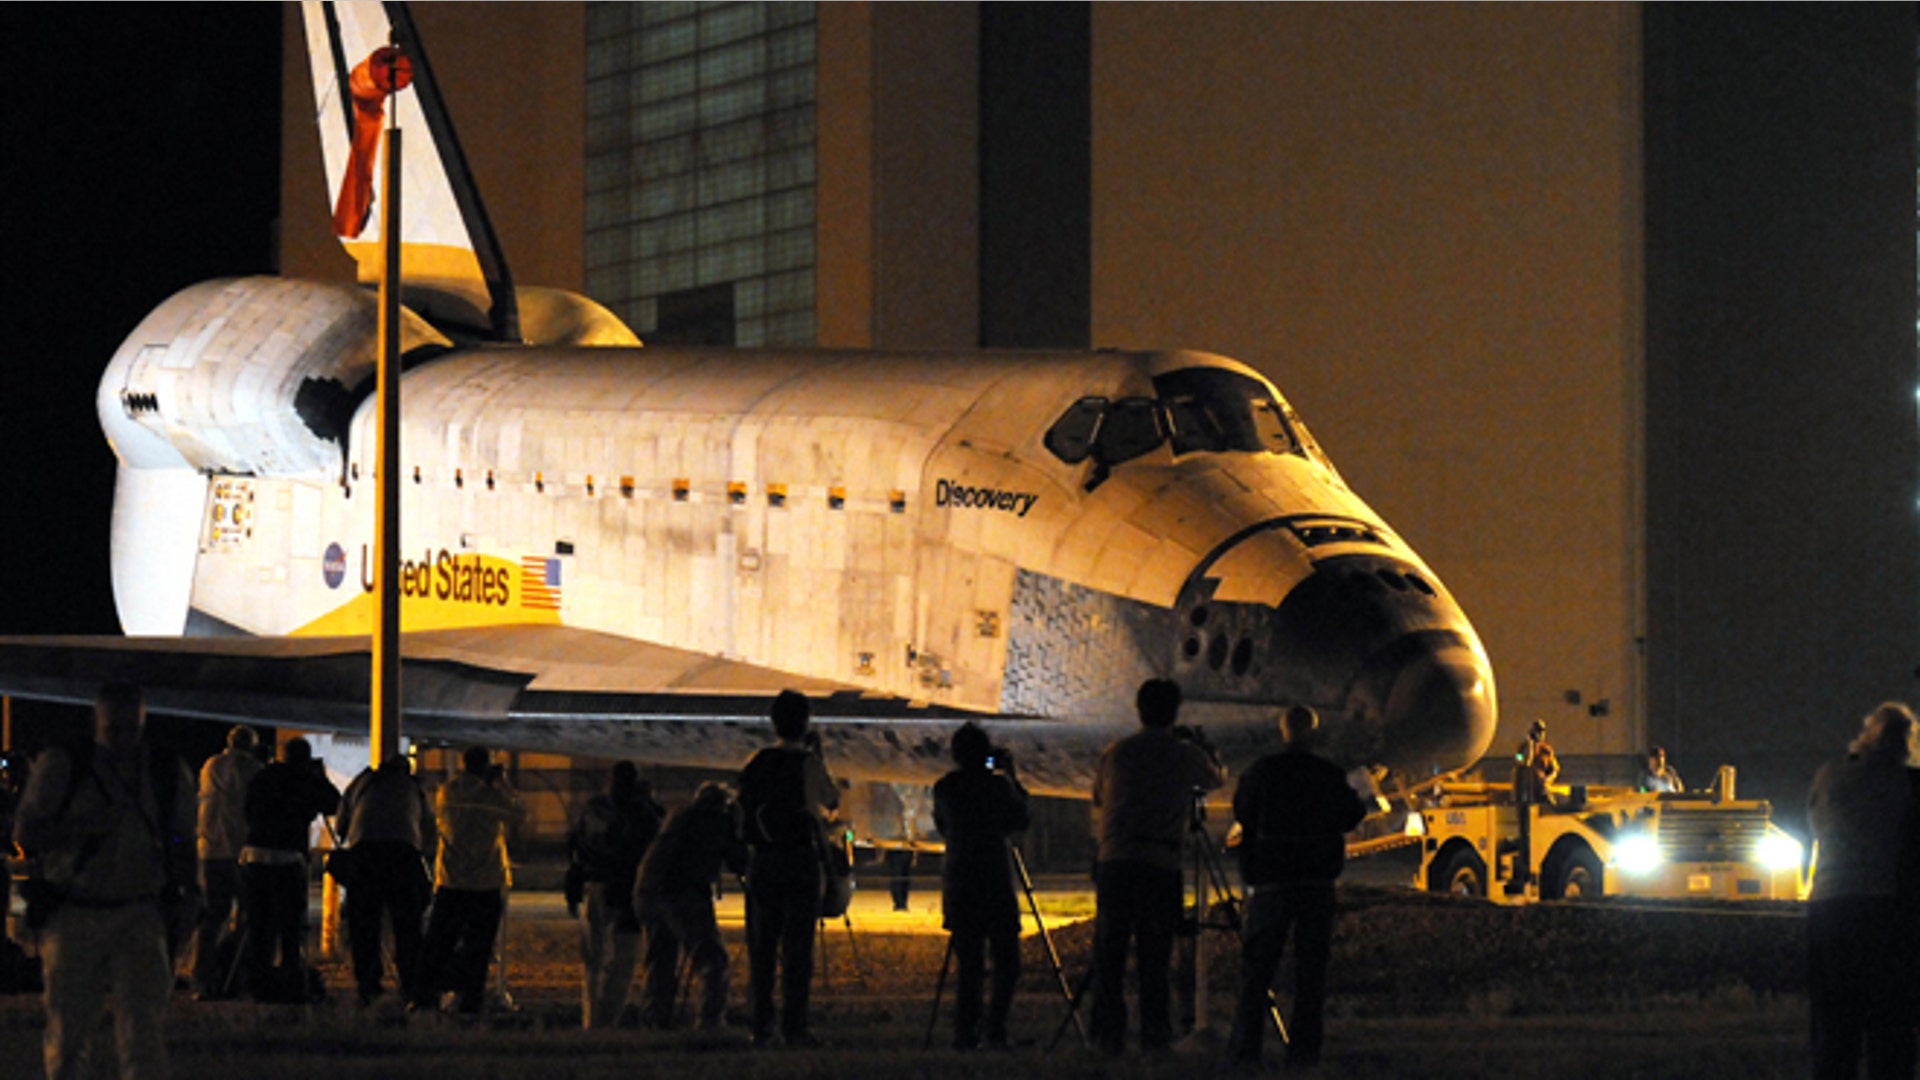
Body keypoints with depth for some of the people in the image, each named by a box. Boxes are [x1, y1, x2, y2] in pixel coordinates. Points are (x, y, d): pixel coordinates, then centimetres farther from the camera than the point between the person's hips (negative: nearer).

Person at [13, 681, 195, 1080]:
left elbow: (182, 841, 20)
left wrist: (187, 889, 3)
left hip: (140, 916, 1)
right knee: (68, 1025, 3)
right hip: (73, 915, -1)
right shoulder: (59, 766, 1)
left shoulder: (169, 773, 9)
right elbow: (24, 836, -1)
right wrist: (85, 827, -15)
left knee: (141, 1017, -11)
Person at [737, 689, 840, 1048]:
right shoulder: (809, 765, -8)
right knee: (797, 947, 1)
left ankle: (761, 1027, 7)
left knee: (762, 947, 8)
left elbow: (745, 809, 9)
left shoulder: (756, 764, 1)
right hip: (801, 861, -3)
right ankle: (794, 1027, -2)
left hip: (761, 860, 3)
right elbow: (833, 802, 8)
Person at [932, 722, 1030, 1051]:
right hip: (994, 881, -4)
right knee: (1006, 961, 3)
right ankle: (995, 1027, -11)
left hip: (958, 883, 4)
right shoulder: (995, 785, -8)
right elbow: (1019, 821, 5)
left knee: (969, 964, 8)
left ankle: (964, 1032, 0)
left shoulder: (944, 788, 4)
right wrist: (1012, 779, 13)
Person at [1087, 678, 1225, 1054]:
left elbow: (1098, 798, 22)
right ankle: (1154, 1034, 1)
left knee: (1108, 953, 4)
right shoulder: (1185, 755, 4)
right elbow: (1218, 777, 24)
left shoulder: (1114, 753, 9)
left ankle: (1108, 1034, 1)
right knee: (1153, 956, 2)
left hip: (1113, 860, 2)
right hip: (1160, 864, -1)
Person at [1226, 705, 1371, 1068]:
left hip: (1270, 879, 0)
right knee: (1311, 966, 4)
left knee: (1257, 965, 5)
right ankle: (1305, 1049, -1)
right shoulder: (1330, 775, -3)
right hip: (1317, 881, 0)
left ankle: (1245, 1047, 0)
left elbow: (1242, 814, 6)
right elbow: (1351, 817, 7)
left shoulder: (1261, 772, -5)